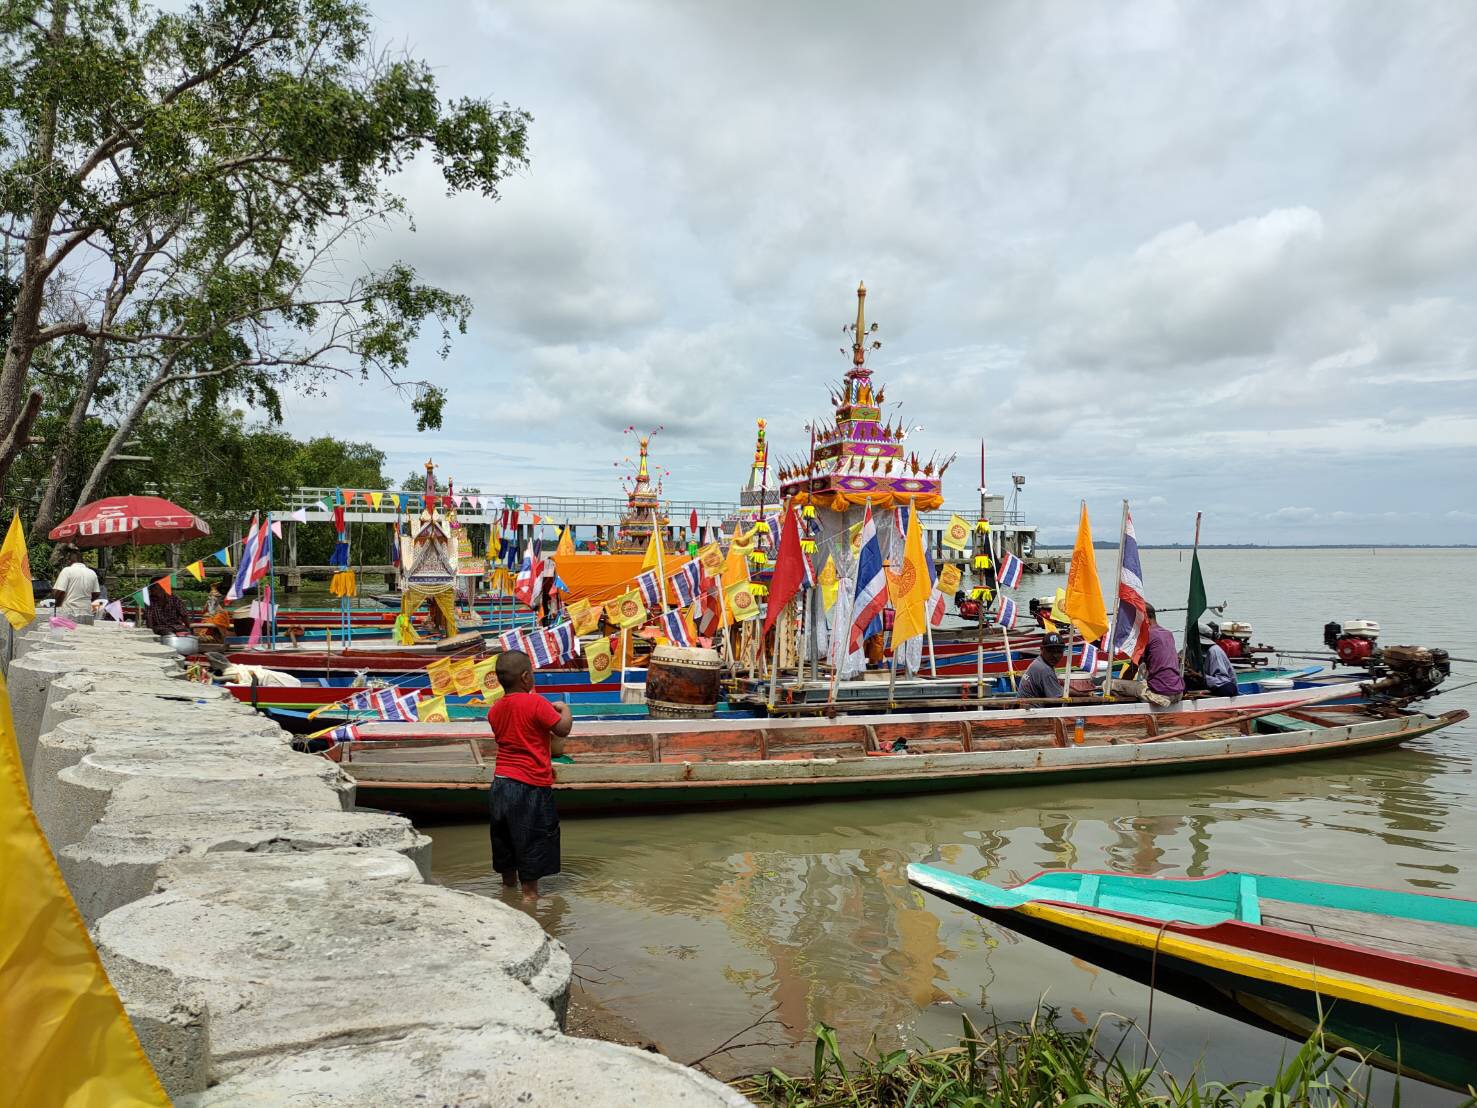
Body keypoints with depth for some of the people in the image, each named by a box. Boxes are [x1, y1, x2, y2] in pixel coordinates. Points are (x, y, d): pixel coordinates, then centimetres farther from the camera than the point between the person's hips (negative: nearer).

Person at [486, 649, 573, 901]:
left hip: (501, 783, 7)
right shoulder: (535, 703, -16)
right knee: (533, 838, 3)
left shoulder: (495, 710, 6)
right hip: (531, 785, -7)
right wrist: (564, 709, 5)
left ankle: (508, 884, 33)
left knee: (505, 838, 19)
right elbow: (563, 729, -13)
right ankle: (530, 892, 8)